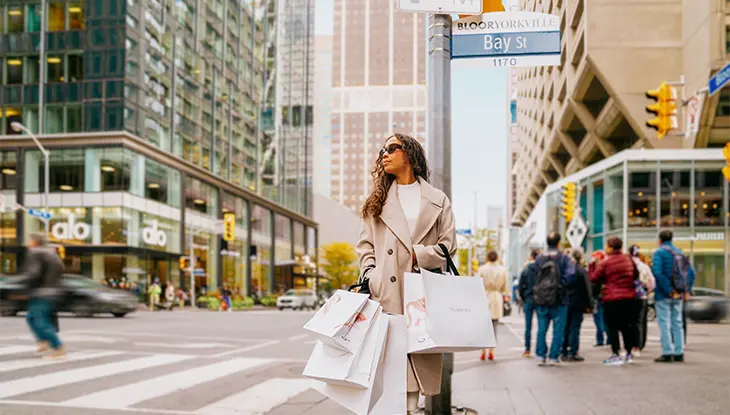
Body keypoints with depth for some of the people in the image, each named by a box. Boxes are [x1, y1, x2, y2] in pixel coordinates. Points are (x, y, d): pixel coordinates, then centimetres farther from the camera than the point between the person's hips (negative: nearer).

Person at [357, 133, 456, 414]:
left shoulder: (438, 201, 13)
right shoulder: (377, 201, 19)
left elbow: (448, 247, 7)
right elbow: (365, 246, 12)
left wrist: (415, 255, -9)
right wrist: (370, 278, -4)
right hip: (386, 294, 1)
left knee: (419, 358, -4)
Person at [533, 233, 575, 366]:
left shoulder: (539, 258, 5)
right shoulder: (564, 258, -5)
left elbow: (536, 276, 3)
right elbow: (570, 274, -17)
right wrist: (561, 285, -5)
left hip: (541, 300, 3)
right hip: (558, 300, -3)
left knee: (541, 329, 10)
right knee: (558, 330, 5)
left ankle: (540, 356, 8)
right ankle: (553, 357, 4)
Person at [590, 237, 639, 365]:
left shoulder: (606, 263, -11)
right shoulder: (628, 260, 5)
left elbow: (594, 278, -5)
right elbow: (635, 275, 18)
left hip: (612, 298, -6)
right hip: (629, 297, 6)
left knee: (612, 327, 1)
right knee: (627, 326, 15)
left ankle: (616, 355, -2)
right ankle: (629, 353, 20)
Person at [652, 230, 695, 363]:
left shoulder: (659, 252, -8)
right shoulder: (680, 252, 11)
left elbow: (658, 272, -21)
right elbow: (691, 272, 7)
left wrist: (668, 290, -18)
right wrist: (687, 290, 6)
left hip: (663, 294, -6)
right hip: (678, 295, 6)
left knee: (664, 323, -2)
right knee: (677, 323, 12)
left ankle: (667, 353, -4)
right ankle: (679, 353, 14)